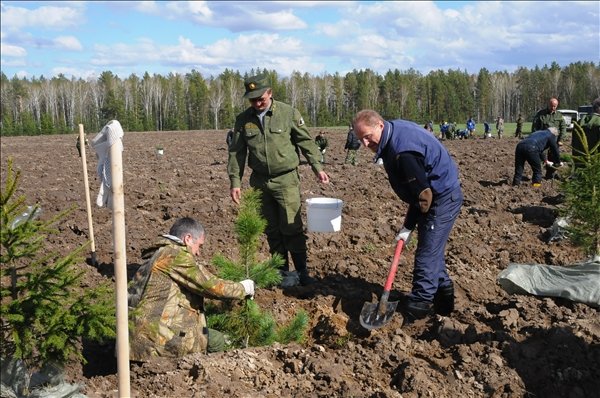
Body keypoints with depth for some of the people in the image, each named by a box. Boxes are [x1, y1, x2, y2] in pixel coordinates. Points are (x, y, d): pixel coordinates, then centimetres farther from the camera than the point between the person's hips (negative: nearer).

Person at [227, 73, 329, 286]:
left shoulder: (288, 113, -5)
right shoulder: (243, 119, 2)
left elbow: (305, 142, 0)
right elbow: (236, 152, 7)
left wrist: (317, 168, -4)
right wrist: (235, 181, 2)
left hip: (286, 179, -3)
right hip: (260, 182, 3)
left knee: (292, 228, -5)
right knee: (271, 230, 10)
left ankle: (302, 271, 7)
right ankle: (281, 271, 22)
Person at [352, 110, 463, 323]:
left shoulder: (402, 151, -31)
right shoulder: (395, 129, 0)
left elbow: (423, 194, -27)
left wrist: (409, 226, -16)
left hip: (444, 199, -10)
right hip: (439, 195, 10)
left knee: (427, 254, -6)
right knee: (432, 250, 19)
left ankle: (417, 309, 2)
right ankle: (443, 296, 34)